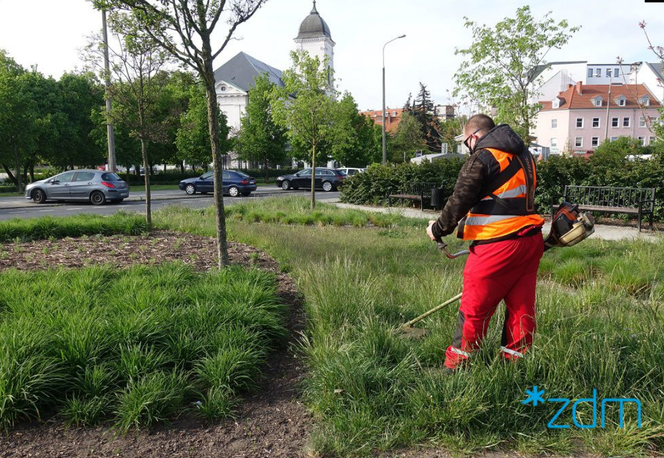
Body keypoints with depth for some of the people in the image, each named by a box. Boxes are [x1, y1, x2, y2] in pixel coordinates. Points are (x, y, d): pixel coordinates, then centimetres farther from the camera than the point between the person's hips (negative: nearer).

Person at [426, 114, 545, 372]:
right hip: (530, 240, 8)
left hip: (497, 246, -8)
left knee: (474, 307, 3)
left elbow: (459, 202, -12)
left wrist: (438, 229, 4)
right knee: (521, 306, 12)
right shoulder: (523, 156, 17)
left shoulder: (482, 158, -9)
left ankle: (457, 363, 15)